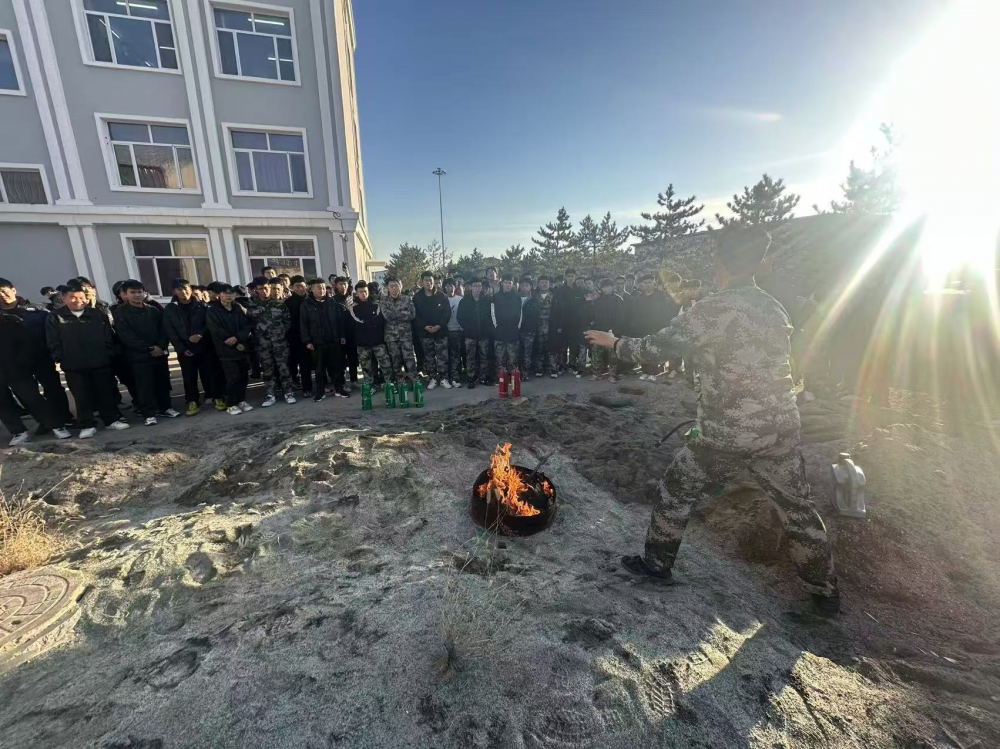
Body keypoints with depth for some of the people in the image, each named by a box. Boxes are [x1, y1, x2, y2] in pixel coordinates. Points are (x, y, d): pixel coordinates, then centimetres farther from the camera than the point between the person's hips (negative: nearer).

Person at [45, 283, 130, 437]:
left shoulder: (98, 315, 6)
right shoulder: (55, 317, 4)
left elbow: (109, 337, 5)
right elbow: (53, 342, 2)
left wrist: (109, 355, -2)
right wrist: (60, 359, -4)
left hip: (101, 362, 1)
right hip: (73, 366, 0)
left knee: (106, 393, 8)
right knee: (82, 397, 5)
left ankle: (112, 420, 17)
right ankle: (87, 425, 12)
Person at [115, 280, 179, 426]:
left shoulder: (154, 311, 12)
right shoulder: (122, 312, -1)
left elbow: (164, 330, 7)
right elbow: (126, 336, -9)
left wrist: (161, 346, -11)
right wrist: (148, 348, -15)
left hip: (160, 353, 4)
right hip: (139, 356, -4)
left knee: (163, 383, 11)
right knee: (145, 386, -2)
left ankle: (164, 408, 24)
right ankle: (149, 414, 3)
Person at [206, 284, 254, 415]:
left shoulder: (239, 309, 10)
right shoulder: (212, 312, -1)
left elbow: (249, 325, 0)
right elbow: (217, 331, -9)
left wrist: (237, 338, -16)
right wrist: (236, 344, -12)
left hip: (243, 348, 4)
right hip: (227, 351, -4)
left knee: (243, 376, 6)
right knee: (233, 378, -6)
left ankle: (241, 400, 20)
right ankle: (231, 404, 5)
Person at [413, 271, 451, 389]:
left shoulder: (441, 296, 2)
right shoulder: (417, 297, 3)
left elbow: (447, 312, -2)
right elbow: (415, 314, 0)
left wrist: (439, 325, -14)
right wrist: (424, 326, -14)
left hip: (441, 331, -1)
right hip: (425, 332, 1)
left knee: (442, 356, 0)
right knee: (429, 357, 7)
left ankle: (443, 378, 10)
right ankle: (432, 379, 16)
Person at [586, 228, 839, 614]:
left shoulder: (714, 309, -15)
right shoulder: (774, 308, 7)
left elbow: (655, 348, -14)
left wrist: (614, 342, 1)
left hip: (729, 435, -6)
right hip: (781, 428, 7)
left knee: (675, 490, 13)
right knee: (797, 507, 23)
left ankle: (657, 563, 28)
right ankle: (826, 592, 39)